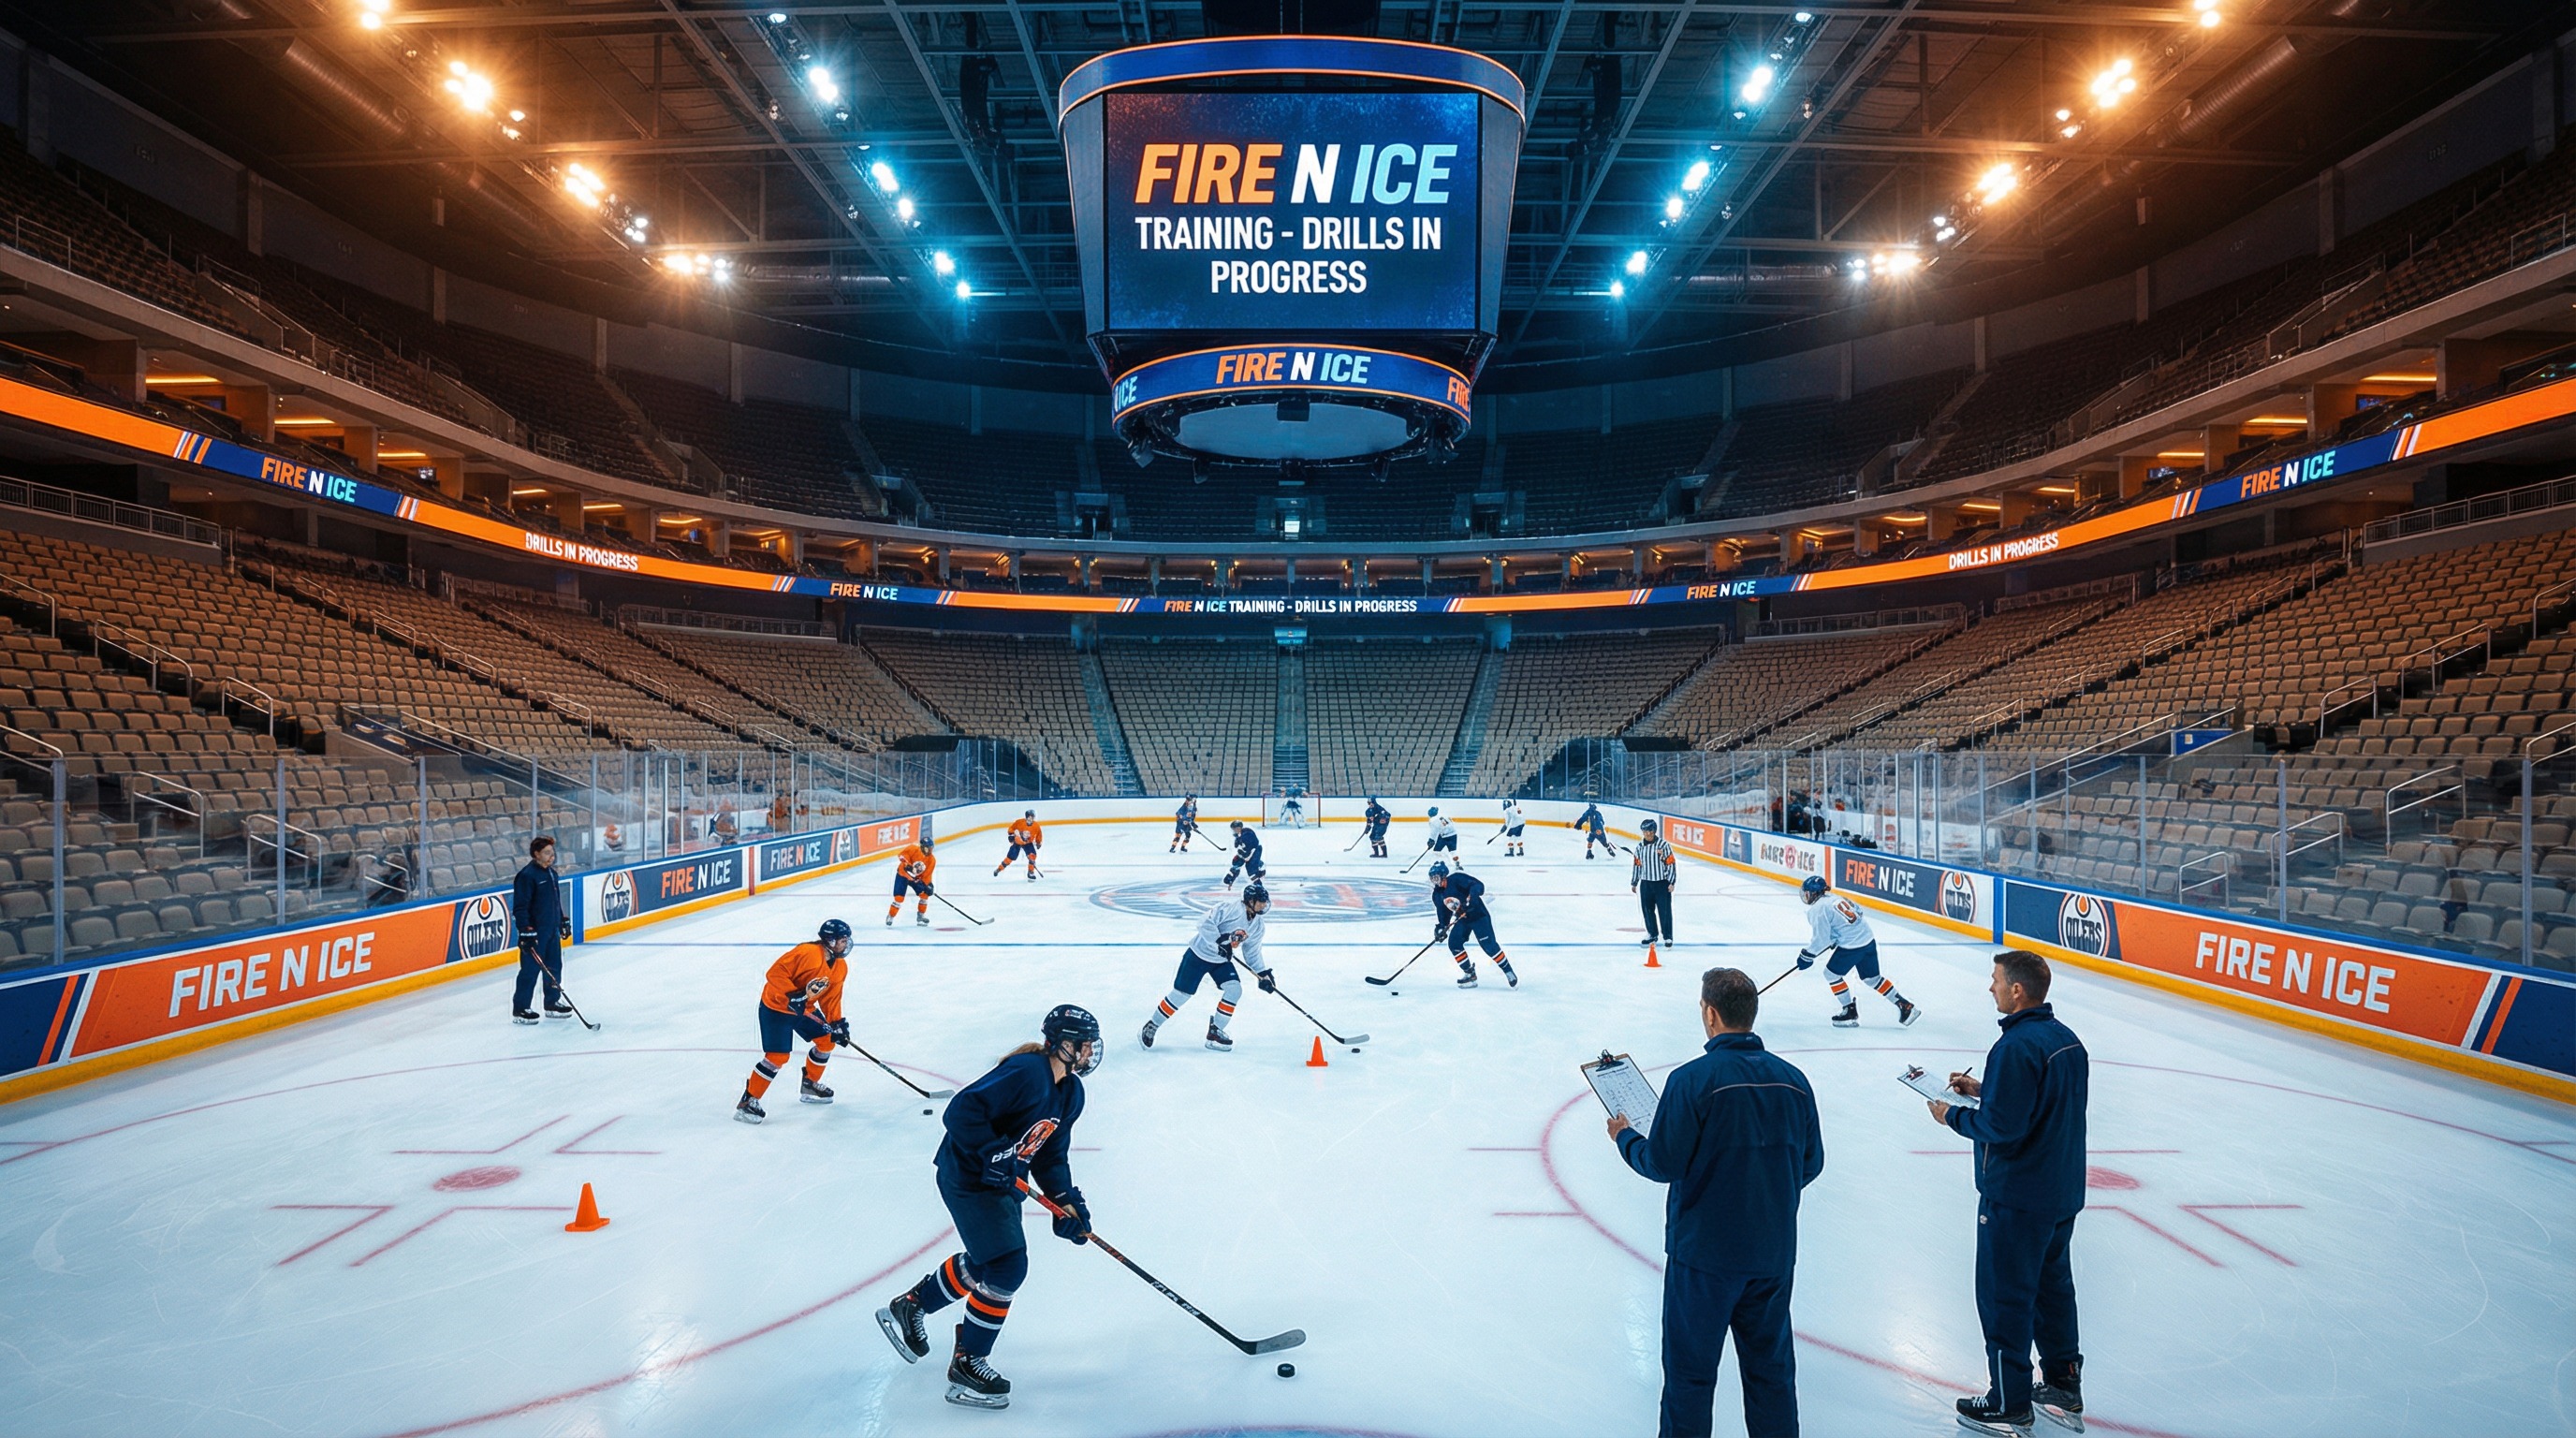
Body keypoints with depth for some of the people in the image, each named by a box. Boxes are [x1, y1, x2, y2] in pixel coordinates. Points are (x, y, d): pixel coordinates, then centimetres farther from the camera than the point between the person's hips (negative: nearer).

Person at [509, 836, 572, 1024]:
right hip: (534, 932, -9)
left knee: (554, 967, 13)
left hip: (552, 930, 9)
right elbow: (520, 907, -18)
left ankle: (552, 1003, 24)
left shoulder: (551, 873, 13)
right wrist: (526, 931, -22)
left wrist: (563, 921, 24)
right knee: (531, 969, -5)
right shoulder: (526, 875, -16)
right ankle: (519, 1009, 3)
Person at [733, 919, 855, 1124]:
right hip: (776, 1007, -9)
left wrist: (837, 1022, -2)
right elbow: (775, 972, -28)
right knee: (778, 1056, -15)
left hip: (805, 1009, 9)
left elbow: (831, 997, 7)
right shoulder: (807, 952, -27)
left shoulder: (840, 967, 0)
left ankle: (810, 1084, 32)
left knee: (826, 1041, 11)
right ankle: (748, 1101, -3)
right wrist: (793, 994, -35)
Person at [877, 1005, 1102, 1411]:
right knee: (1007, 1266, -11)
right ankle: (967, 1367, 4)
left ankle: (910, 1307, 42)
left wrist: (1067, 1201, -3)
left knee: (984, 1261, 20)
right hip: (968, 1177, -10)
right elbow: (962, 1111, -30)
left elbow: (1051, 1156, 9)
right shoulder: (1025, 1072, -26)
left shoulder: (1070, 1093, 4)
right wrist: (996, 1154, -32)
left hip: (1006, 1180, 10)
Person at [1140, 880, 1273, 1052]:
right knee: (1181, 993, -3)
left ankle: (1215, 1032, 1)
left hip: (1221, 961, 7)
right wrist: (1220, 943, -33)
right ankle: (1152, 1026, 17)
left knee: (1234, 989, -12)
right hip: (1199, 954, -7)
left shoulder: (1257, 925, 1)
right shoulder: (1230, 907, -24)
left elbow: (1252, 953, 10)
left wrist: (1264, 973, 1)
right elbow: (1205, 922, -31)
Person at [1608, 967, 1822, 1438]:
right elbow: (1810, 1165, 7)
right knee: (1771, 1366, 18)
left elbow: (1662, 1165, -15)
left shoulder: (1693, 1080, -18)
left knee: (1690, 1371, 8)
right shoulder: (1793, 1079, -2)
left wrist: (1625, 1136, 4)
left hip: (1705, 1254, -5)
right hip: (1774, 1253, 5)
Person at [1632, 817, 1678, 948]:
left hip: (1662, 883, -4)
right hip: (1645, 883, 4)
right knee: (1647, 910, 10)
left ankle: (1668, 936, 7)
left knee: (1664, 911, -3)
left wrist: (1671, 882, -10)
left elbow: (1671, 864, -8)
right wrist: (1634, 882, 15)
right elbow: (1636, 865, 13)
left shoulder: (1664, 845, -9)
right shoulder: (1639, 847, 5)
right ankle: (1652, 934, 25)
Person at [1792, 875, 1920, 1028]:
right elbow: (1858, 910, 23)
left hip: (1851, 946, -9)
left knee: (1831, 974, 7)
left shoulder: (1817, 909, -12)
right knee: (1872, 978, 20)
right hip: (1869, 939, 9)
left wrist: (1807, 955, -2)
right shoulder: (1835, 898, 14)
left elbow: (1821, 938, -13)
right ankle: (1905, 1005, 19)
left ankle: (1850, 1011, 11)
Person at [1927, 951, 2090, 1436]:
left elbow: (2002, 1127, -26)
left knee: (2004, 1297, 4)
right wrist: (1984, 1089, 11)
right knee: (2052, 1286, 22)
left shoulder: (2016, 1047, -25)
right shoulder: (2067, 1039, 5)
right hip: (2064, 1192, 9)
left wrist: (1953, 1115, -11)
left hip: (2016, 1198, -9)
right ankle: (2064, 1387, 34)